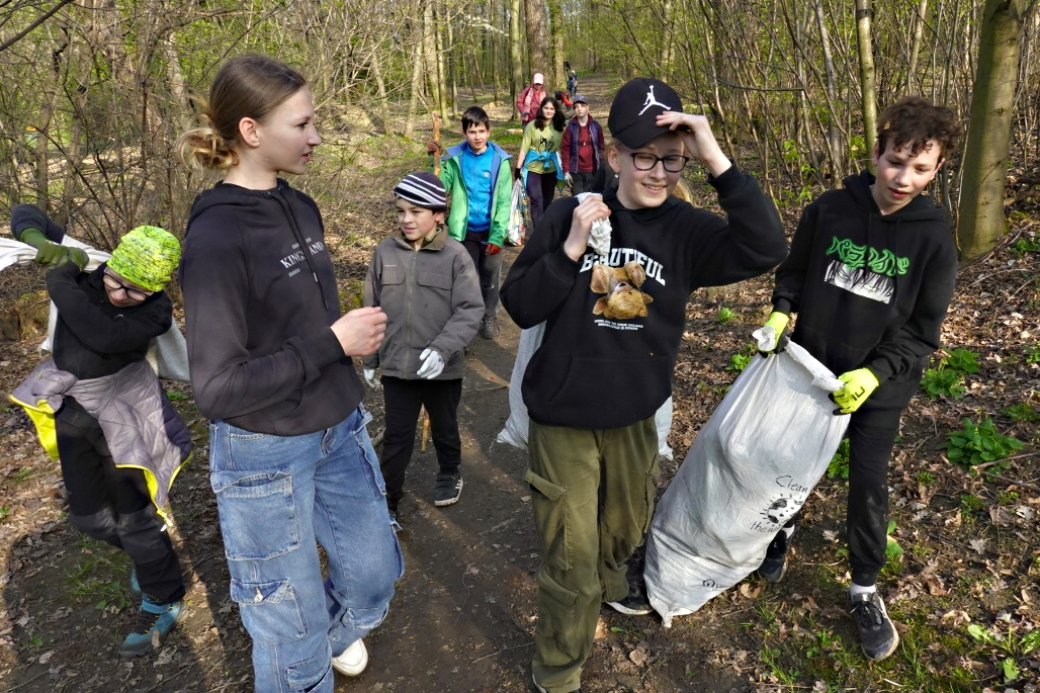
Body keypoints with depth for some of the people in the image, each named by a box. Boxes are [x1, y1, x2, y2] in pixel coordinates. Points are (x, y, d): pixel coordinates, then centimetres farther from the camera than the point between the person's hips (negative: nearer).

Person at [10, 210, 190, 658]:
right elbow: (26, 213, -4)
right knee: (88, 515, 19)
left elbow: (103, 335, -42)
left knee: (135, 517, 3)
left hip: (122, 415, -6)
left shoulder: (156, 312, -25)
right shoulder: (82, 264, -14)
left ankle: (164, 603, 23)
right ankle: (148, 559, 44)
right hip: (73, 409, 6)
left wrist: (61, 278, -33)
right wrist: (36, 238, -27)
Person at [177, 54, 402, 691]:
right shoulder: (215, 237, -21)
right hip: (266, 454, -7)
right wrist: (332, 342, -22)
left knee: (375, 573, 23)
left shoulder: (300, 207, 2)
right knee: (293, 630, 14)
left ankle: (334, 629, 55)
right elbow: (217, 387, -22)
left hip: (340, 432, 7)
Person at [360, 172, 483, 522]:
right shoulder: (386, 252, -3)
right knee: (396, 437, 10)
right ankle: (388, 500, 26)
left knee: (444, 428, 21)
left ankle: (450, 473, 48)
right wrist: (369, 358, 8)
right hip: (396, 365, 2)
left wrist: (442, 348, -27)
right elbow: (372, 309, 5)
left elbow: (470, 310, -15)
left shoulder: (455, 255, -13)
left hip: (442, 368, -1)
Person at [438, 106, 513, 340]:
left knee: (490, 278, 14)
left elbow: (504, 201, -8)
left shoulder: (500, 160, -8)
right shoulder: (455, 158, -4)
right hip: (465, 231, 1)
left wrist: (498, 235, -13)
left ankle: (489, 317, 33)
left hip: (491, 231, 0)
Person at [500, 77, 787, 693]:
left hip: (634, 417, 3)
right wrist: (570, 249, -25)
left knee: (627, 524, 28)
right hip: (563, 417, -3)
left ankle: (608, 585, 62)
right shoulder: (570, 215, -11)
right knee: (572, 556, 5)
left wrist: (716, 160, -32)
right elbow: (520, 307, -11)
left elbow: (766, 250, -25)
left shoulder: (686, 230, -8)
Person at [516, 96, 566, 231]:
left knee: (547, 200, 15)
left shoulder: (560, 126, -2)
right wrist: (518, 167, -11)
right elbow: (524, 148, -8)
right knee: (537, 200, -8)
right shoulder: (532, 125, -9)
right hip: (533, 167, -3)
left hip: (551, 168, 3)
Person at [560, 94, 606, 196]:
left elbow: (601, 148, 6)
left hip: (593, 171, 1)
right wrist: (566, 171, -7)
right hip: (576, 171, -1)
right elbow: (565, 150, -2)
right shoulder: (571, 127, -1)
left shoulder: (595, 126, 3)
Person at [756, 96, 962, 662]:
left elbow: (923, 329, -9)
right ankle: (781, 531, 44)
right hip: (809, 367, 1)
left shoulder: (934, 237, -12)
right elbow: (793, 272, 4)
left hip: (879, 385, -1)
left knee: (869, 484, 4)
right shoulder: (828, 210, -11)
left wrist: (875, 373, -22)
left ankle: (865, 592, 25)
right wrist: (781, 312, -15)